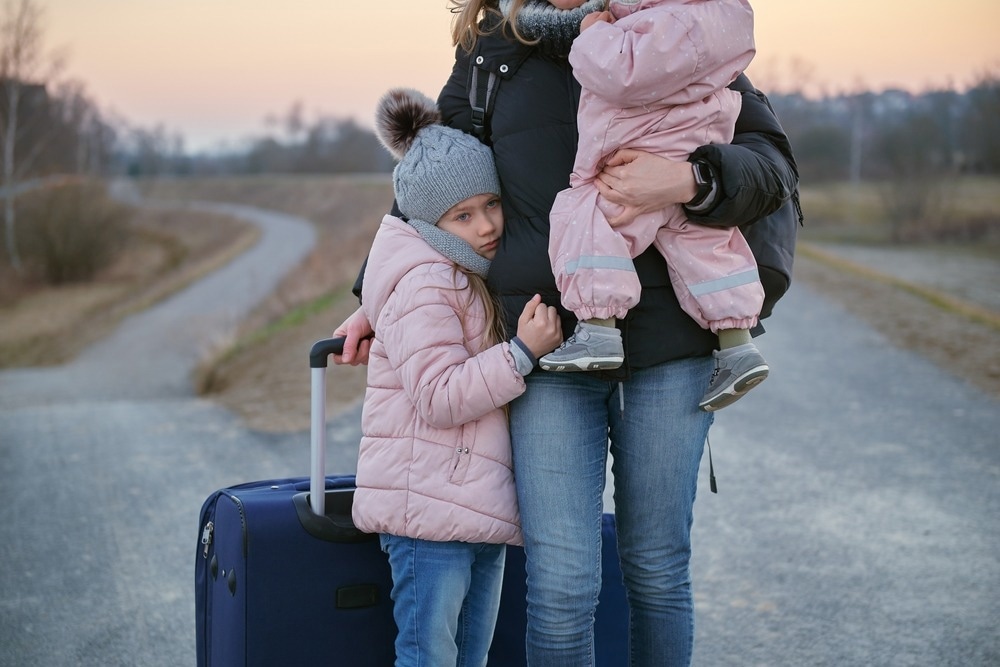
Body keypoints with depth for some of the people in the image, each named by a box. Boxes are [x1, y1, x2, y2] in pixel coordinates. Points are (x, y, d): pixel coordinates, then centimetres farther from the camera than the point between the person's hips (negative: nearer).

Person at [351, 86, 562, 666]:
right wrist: (524, 352, -26)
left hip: (483, 507, 9)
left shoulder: (481, 276, 15)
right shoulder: (423, 286, -16)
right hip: (428, 508, -9)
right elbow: (439, 398, -23)